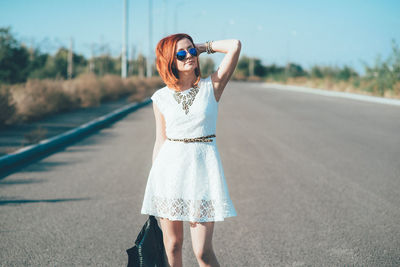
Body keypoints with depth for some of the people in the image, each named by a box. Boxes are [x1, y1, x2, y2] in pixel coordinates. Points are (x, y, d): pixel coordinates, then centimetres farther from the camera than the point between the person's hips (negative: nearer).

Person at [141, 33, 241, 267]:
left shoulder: (212, 86, -1)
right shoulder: (161, 98, 4)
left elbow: (235, 45, -11)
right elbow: (160, 141, 10)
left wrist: (203, 47, 4)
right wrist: (154, 182, 11)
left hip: (202, 167, -2)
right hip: (169, 169, 2)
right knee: (172, 244, 9)